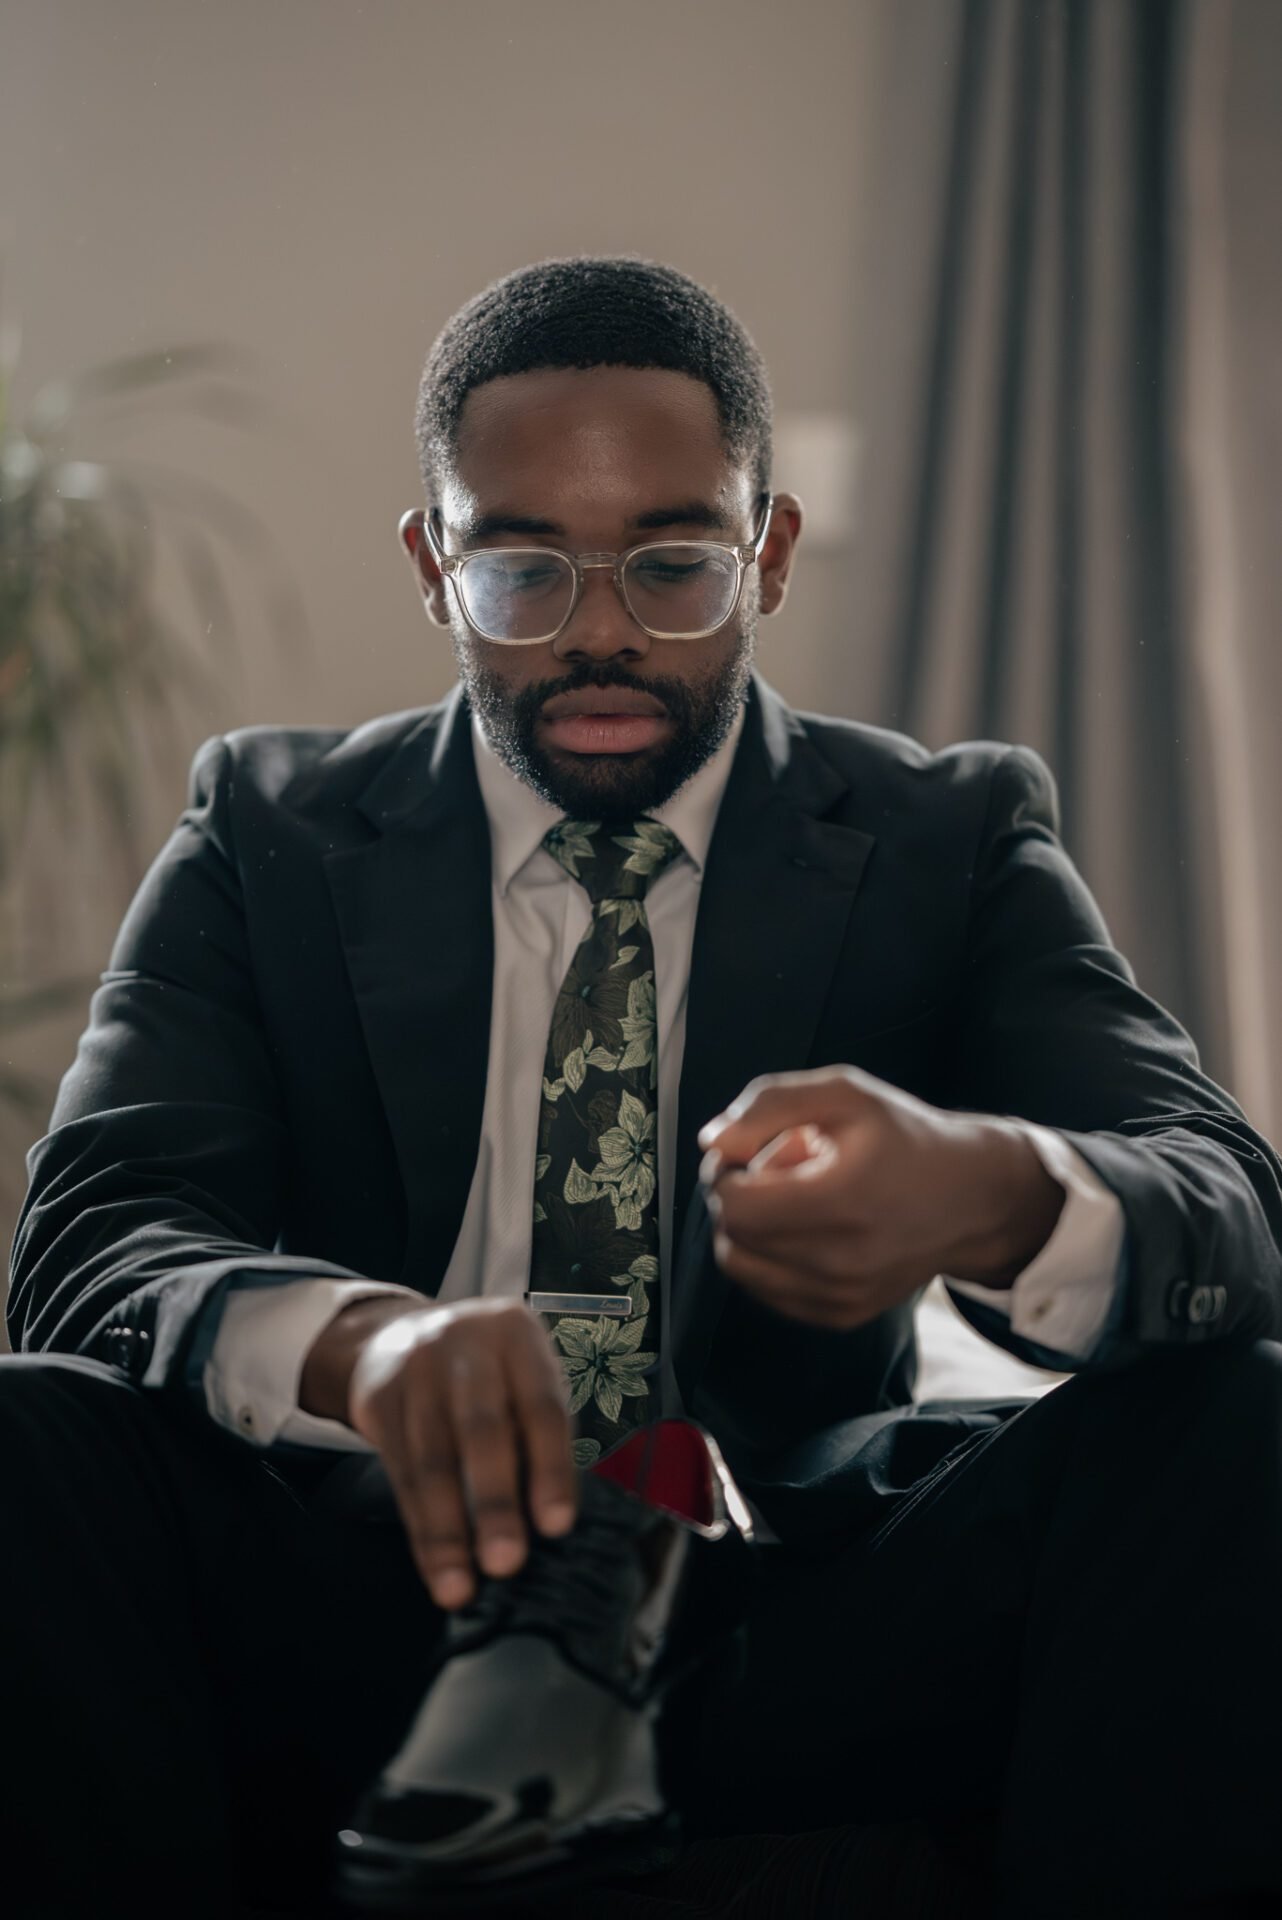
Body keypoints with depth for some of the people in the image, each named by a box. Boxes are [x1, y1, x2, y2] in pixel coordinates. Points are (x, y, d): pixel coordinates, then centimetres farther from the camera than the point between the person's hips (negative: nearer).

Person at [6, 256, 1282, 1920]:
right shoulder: (273, 829, 6)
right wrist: (354, 1339, -34)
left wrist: (995, 1195, -36)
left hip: (800, 1625, 0)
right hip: (384, 1612, 0)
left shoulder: (950, 833, 5)